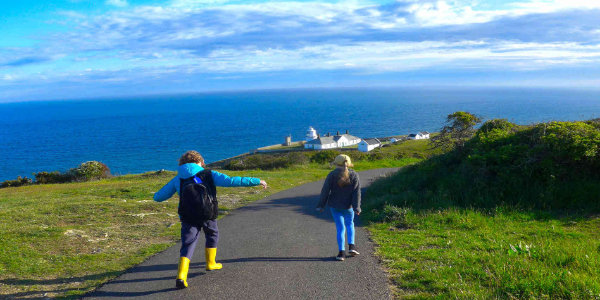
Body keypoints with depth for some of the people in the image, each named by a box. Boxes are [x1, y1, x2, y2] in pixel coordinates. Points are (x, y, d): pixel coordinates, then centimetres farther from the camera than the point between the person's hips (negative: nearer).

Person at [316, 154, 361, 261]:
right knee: (349, 224, 23)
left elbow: (325, 191, -7)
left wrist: (321, 205, 0)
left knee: (340, 228, 7)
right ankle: (351, 246, 9)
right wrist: (357, 207, -11)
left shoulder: (332, 175, -8)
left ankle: (341, 252, 1)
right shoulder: (354, 175, -4)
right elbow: (356, 192, -9)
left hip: (335, 205, -1)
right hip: (348, 206, 1)